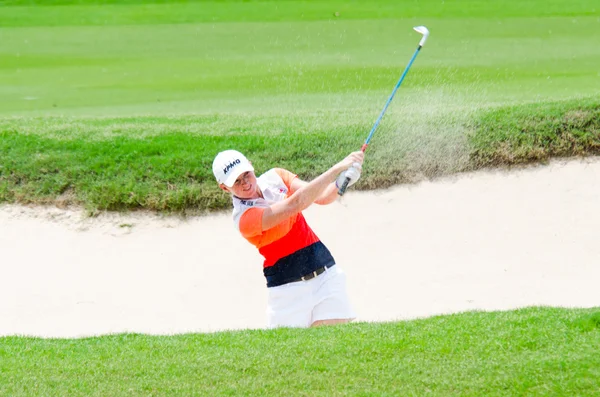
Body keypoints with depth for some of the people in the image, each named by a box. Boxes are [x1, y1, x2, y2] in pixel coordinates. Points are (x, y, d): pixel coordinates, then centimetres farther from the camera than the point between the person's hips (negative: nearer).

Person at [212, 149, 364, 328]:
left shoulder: (275, 177, 5)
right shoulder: (244, 218, -18)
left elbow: (321, 197, -3)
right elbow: (295, 203, -28)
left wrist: (342, 183, -26)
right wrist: (338, 168, -32)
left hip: (326, 274, 5)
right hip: (288, 287, -5)